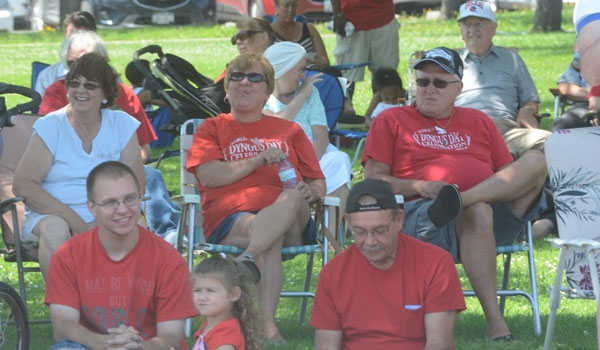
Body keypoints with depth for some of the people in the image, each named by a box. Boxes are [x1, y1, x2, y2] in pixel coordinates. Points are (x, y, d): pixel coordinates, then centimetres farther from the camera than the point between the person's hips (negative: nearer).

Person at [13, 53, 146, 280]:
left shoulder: (122, 125, 8)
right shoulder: (50, 127, 2)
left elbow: (137, 185, 0)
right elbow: (22, 185, -8)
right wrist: (70, 216, -19)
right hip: (52, 214, -1)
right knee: (55, 229, -35)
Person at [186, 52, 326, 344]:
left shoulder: (289, 131, 28)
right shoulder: (212, 129, 22)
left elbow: (319, 184, 21)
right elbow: (208, 176, 2)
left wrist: (309, 193, -4)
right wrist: (257, 160, -5)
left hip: (290, 223, 2)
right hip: (229, 219, -2)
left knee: (292, 198, -37)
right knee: (270, 239, -39)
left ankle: (246, 260, -51)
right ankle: (267, 324, -51)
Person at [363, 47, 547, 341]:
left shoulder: (478, 122, 29)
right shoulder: (391, 121, 18)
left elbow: (509, 177, 23)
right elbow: (372, 181, 7)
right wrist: (419, 186, -11)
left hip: (495, 213, 4)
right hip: (422, 215, -4)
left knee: (536, 161, -21)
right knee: (477, 211, -40)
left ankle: (460, 200, -39)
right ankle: (494, 320, -45)